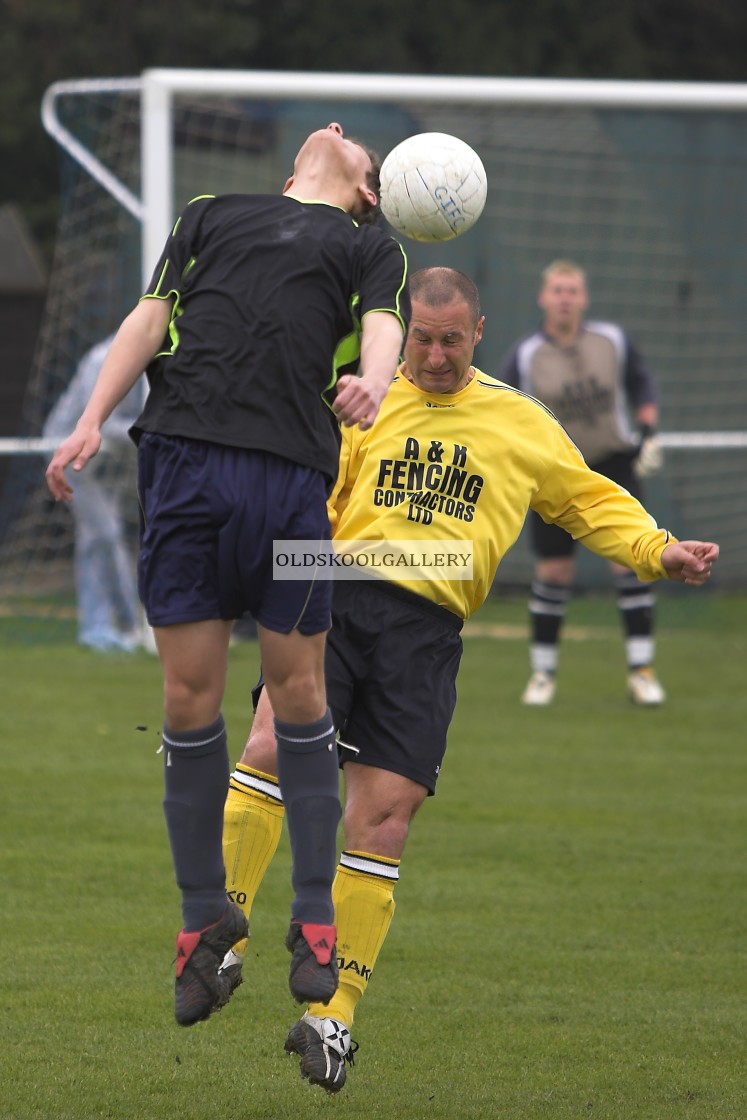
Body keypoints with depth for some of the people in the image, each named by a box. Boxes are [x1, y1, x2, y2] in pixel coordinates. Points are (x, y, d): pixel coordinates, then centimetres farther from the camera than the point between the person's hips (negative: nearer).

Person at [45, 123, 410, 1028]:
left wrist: (370, 382, -22)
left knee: (297, 687, -3)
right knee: (190, 695, -2)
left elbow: (384, 329, 3)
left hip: (296, 469, -1)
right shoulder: (213, 214, 28)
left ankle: (315, 920, 7)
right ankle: (203, 917, 8)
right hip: (182, 451, 1)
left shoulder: (370, 248, 22)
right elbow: (152, 316, 19)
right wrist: (92, 420, 4)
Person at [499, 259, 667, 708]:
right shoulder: (524, 356, -7)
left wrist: (649, 432, 0)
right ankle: (544, 670, 14)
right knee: (554, 570, 0)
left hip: (614, 461, 1)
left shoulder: (613, 341, -3)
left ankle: (641, 670, -2)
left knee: (628, 561, -7)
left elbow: (642, 384, 11)